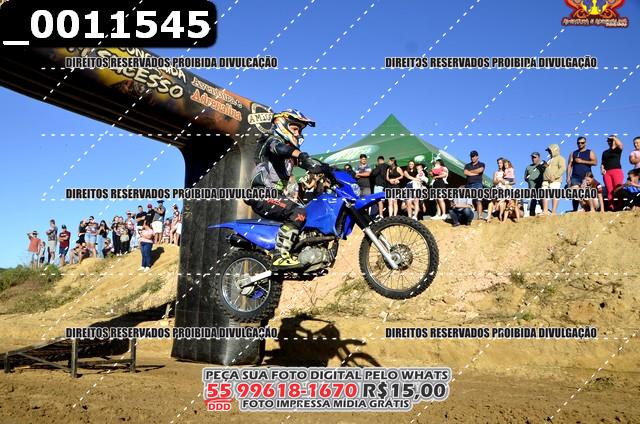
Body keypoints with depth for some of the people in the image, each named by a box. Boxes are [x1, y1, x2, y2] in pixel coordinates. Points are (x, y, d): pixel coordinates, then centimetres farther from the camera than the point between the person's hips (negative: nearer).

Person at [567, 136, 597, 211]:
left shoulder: (590, 152, 12)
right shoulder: (573, 153, 18)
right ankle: (575, 210, -7)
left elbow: (595, 162, -3)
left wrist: (582, 161, -8)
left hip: (586, 177, -1)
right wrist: (568, 177, 0)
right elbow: (569, 166, 11)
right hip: (575, 177, 2)